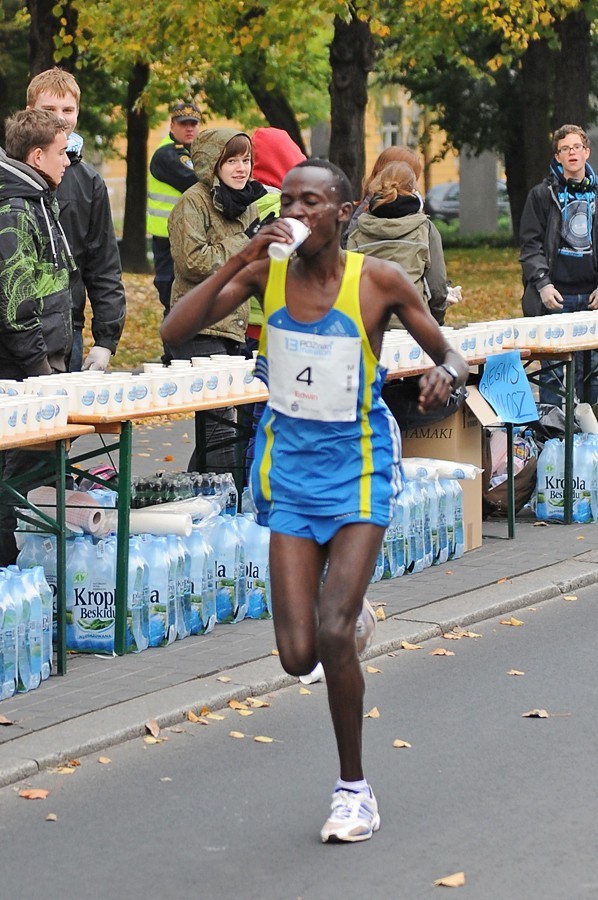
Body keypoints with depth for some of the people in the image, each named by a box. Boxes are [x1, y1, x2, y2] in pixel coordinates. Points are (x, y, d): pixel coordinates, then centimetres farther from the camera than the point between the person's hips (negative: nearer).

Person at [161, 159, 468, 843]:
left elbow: (450, 357, 1)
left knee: (333, 635, -16)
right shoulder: (265, 272, -3)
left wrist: (446, 374, -23)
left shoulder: (379, 280, -9)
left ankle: (354, 786, 3)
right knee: (298, 655, -4)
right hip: (289, 472, 3)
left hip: (358, 471, -2)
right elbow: (174, 332, -13)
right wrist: (238, 261, -23)